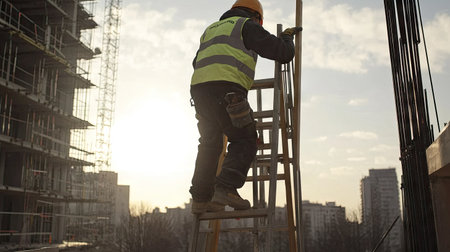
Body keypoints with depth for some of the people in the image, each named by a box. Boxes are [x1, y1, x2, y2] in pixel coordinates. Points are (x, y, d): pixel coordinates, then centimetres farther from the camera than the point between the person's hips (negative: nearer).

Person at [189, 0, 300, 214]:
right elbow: (283, 53, 5)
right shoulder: (247, 26, 10)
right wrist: (286, 38, 26)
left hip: (198, 89, 7)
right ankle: (226, 188, -13)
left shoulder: (211, 29, 31)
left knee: (210, 144, 15)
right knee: (245, 141, 3)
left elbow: (196, 63, 43)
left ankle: (201, 198, 14)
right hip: (227, 90, -7)